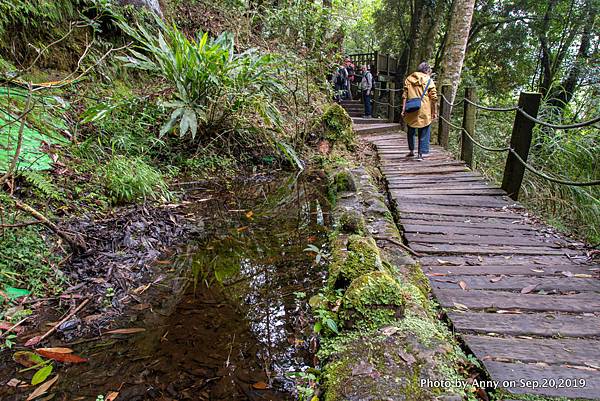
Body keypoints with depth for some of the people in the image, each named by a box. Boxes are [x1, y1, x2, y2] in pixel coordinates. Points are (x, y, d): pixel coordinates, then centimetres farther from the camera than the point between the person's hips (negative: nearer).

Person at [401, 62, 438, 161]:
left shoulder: (409, 79, 7)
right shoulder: (429, 80, 0)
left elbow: (404, 96, 2)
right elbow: (433, 98, -2)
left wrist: (403, 109, 4)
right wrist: (434, 112, 4)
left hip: (411, 111, 2)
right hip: (424, 112, -2)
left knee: (411, 131, 19)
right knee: (424, 133, 8)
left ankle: (411, 151, 28)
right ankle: (420, 154, 6)